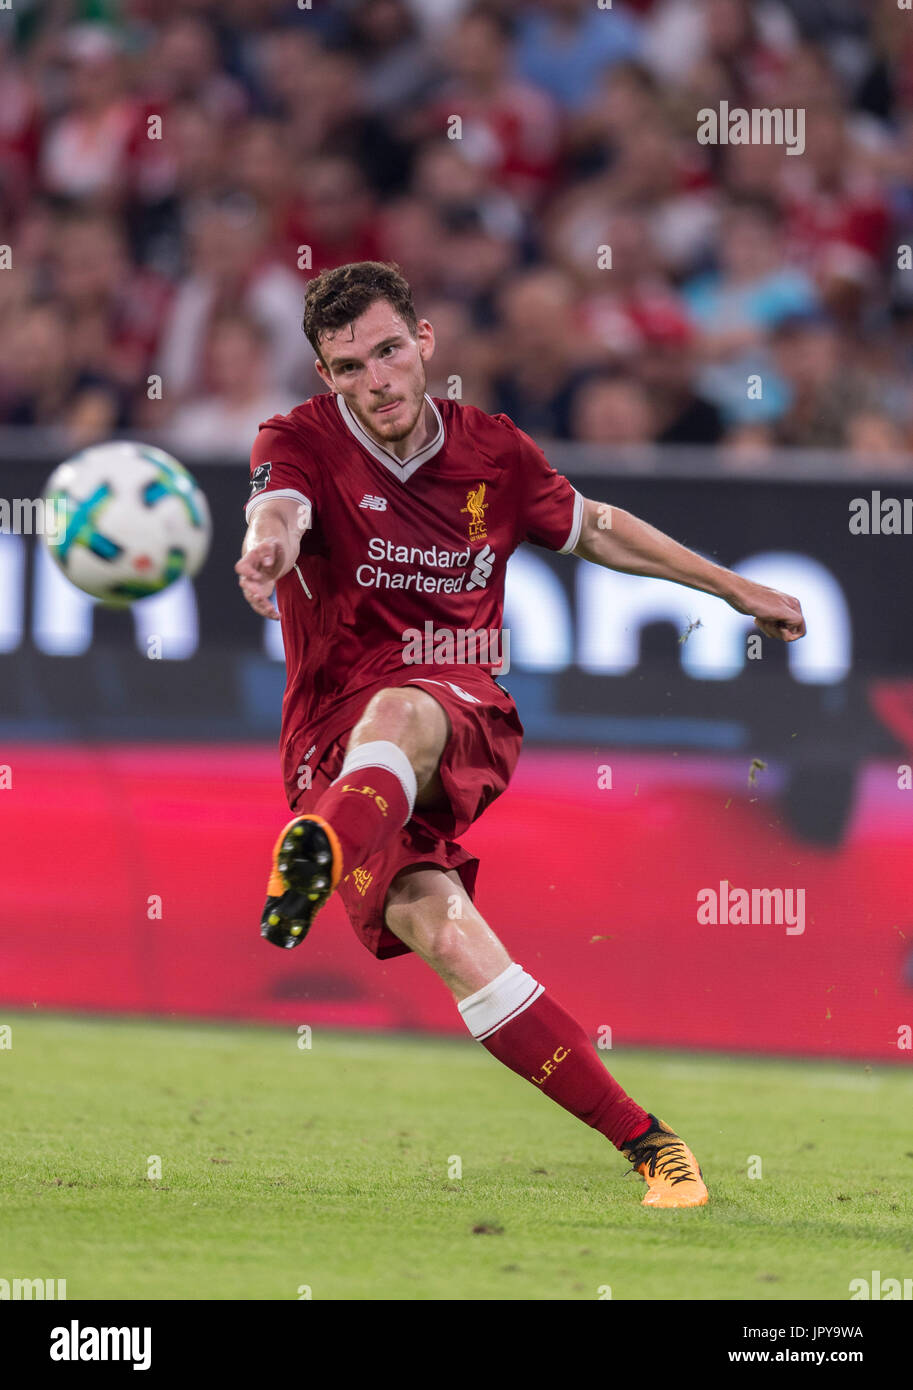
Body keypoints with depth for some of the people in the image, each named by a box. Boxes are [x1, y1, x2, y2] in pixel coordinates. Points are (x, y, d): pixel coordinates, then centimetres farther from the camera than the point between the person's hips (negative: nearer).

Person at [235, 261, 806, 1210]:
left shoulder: (491, 450, 9)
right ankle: (647, 1144, -24)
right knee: (440, 926, -27)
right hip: (333, 755, -1)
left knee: (398, 712, -37)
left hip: (465, 728, 2)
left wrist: (734, 588, 33)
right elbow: (276, 509, -26)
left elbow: (594, 529, 28)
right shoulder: (301, 442, -2)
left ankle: (324, 849, -71)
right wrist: (267, 552, -51)